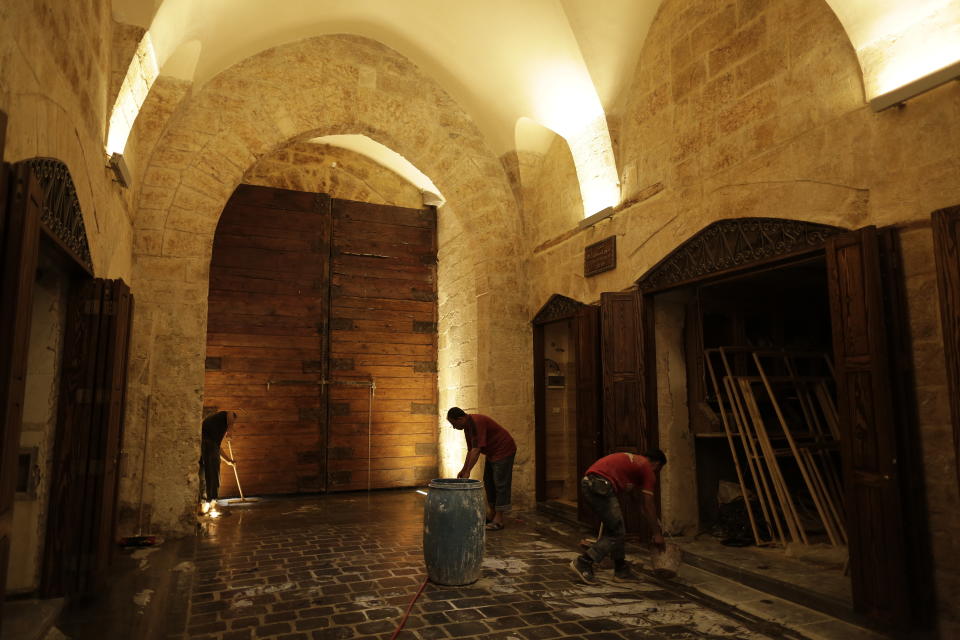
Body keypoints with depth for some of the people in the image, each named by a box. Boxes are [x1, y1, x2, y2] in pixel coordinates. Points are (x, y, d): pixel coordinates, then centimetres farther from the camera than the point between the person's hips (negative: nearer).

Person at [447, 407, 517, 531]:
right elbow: (470, 450, 12)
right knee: (488, 483, 13)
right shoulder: (467, 426, 4)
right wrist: (463, 470, 10)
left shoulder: (477, 422, -27)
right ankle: (492, 514, 23)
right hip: (492, 453, 10)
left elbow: (476, 450, -29)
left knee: (500, 484, -8)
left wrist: (467, 472, -25)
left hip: (504, 451, -10)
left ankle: (499, 520, -5)